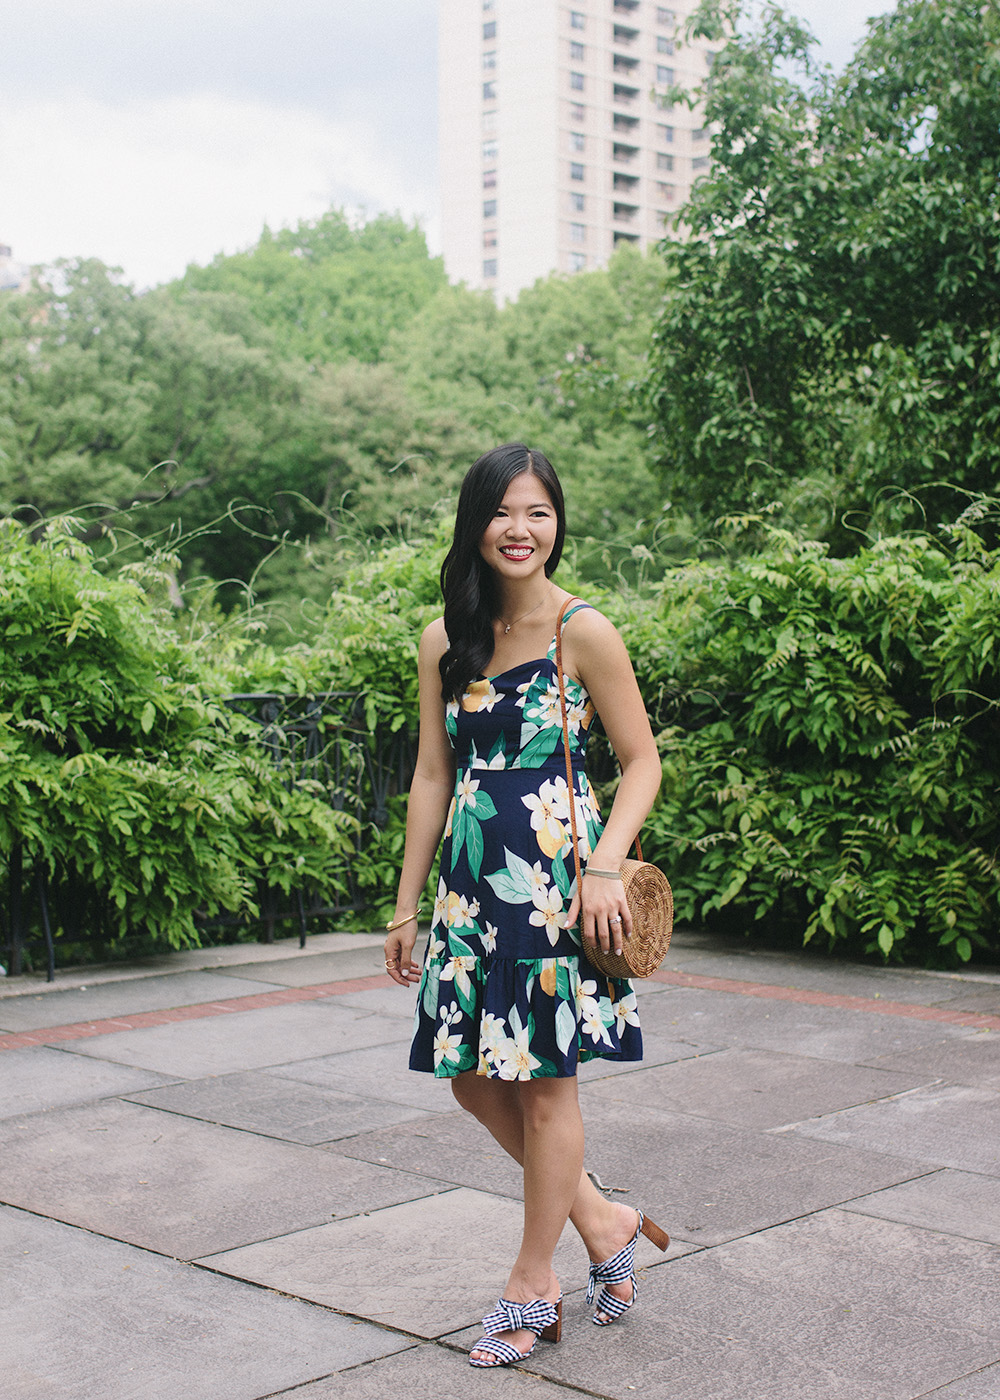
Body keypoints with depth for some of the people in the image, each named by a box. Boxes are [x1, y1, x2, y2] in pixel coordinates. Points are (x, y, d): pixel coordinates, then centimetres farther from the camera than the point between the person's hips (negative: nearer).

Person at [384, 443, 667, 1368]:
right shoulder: (446, 642, 7)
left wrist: (605, 865, -17)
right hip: (473, 883, 6)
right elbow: (433, 777, 11)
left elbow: (642, 761, -3)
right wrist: (407, 904, 11)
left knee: (545, 1081, 4)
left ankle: (533, 1288, 20)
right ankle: (602, 1222, 28)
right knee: (475, 1078, 9)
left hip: (556, 880, -6)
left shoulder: (583, 633, -7)